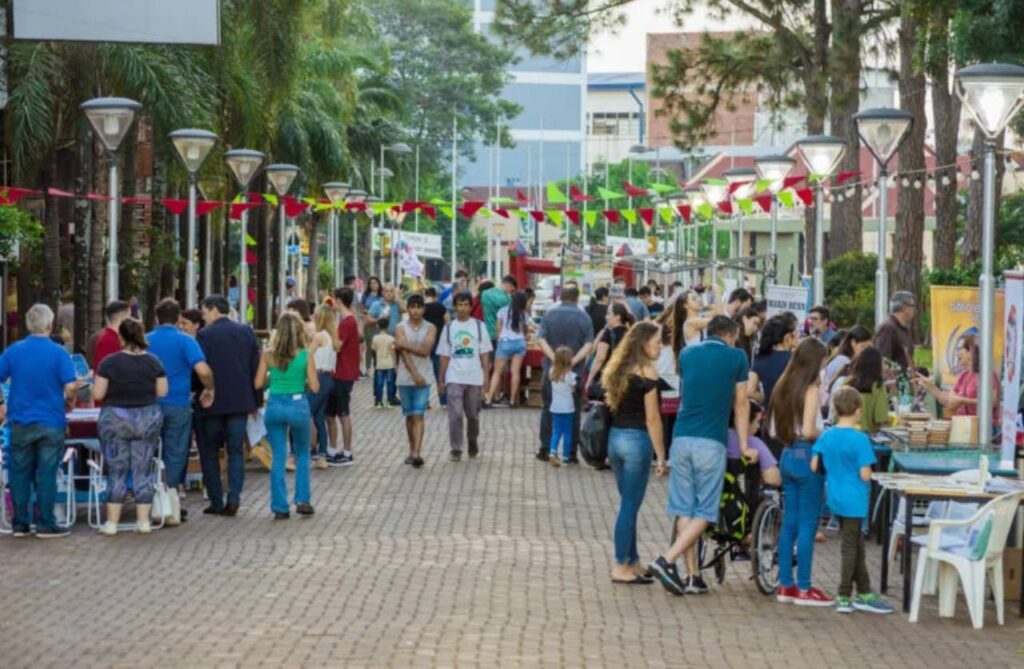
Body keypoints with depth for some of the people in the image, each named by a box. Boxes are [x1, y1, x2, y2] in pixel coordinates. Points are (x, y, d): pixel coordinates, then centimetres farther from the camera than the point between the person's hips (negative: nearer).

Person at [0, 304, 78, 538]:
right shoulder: (58, 353, -9)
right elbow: (71, 387, -15)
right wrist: (69, 403, 5)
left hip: (20, 422, 3)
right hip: (51, 423, -2)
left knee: (20, 474, 9)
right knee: (46, 475, 2)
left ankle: (20, 524, 13)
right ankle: (46, 525, 5)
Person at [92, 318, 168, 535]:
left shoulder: (110, 362, -10)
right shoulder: (153, 361, -3)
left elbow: (98, 394, -9)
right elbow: (162, 392, 1)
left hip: (115, 420, -2)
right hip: (148, 419, 2)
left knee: (116, 471, 5)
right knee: (143, 470, 8)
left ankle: (111, 522, 6)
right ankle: (143, 521, 8)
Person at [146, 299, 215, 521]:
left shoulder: (145, 341, 4)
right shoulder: (185, 341, -6)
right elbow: (203, 370, -18)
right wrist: (209, 390, 0)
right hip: (178, 405, -2)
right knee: (175, 455, 6)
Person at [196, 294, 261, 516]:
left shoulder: (204, 335, -10)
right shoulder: (246, 332, 3)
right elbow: (256, 368, 6)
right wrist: (255, 401, 13)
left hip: (213, 402, -3)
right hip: (240, 401, 3)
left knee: (209, 452, 9)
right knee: (236, 450, 9)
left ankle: (216, 502, 7)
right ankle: (233, 498, -2)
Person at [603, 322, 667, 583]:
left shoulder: (617, 369, 12)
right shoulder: (647, 372, -11)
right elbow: (652, 418, -12)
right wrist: (661, 455, -8)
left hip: (615, 437, 8)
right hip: (636, 440, -8)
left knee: (629, 503, 15)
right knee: (630, 506, -1)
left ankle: (633, 562, 22)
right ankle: (621, 567, 3)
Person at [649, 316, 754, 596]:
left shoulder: (688, 354, 13)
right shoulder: (736, 357, 4)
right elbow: (740, 404, 9)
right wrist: (744, 446, 18)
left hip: (681, 439, 4)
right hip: (712, 442, -4)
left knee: (684, 509, 8)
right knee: (704, 511, 0)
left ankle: (692, 575, 9)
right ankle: (667, 560, -15)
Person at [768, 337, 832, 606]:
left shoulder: (783, 388, 9)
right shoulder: (811, 389, -13)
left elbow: (774, 432, 11)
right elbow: (809, 431, -21)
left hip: (787, 456, 8)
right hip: (807, 457, -8)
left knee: (789, 523, 12)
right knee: (807, 525, -2)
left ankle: (786, 585, 16)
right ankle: (803, 589, 2)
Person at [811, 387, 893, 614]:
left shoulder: (826, 436, 1)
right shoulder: (860, 439, -18)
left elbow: (814, 466, 3)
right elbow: (865, 475, -19)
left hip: (835, 498, 6)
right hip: (854, 500, -6)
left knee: (856, 546, 16)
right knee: (850, 547, 3)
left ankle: (864, 593, 22)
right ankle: (844, 597, 8)